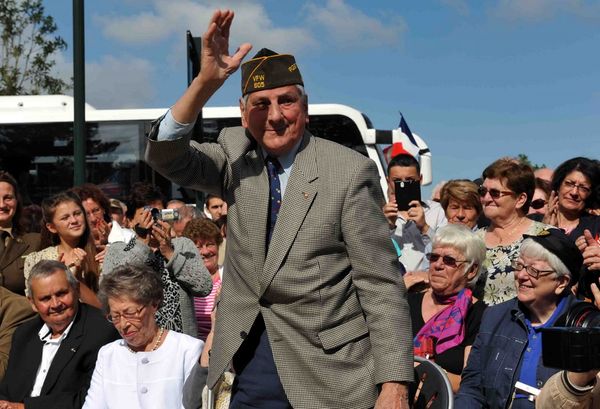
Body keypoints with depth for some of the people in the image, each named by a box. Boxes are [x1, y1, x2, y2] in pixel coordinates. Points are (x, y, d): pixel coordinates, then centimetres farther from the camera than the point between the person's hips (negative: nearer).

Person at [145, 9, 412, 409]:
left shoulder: (350, 171, -10)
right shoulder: (236, 155, 3)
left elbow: (381, 285, -11)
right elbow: (166, 157, -12)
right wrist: (205, 82, -25)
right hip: (250, 366, 4)